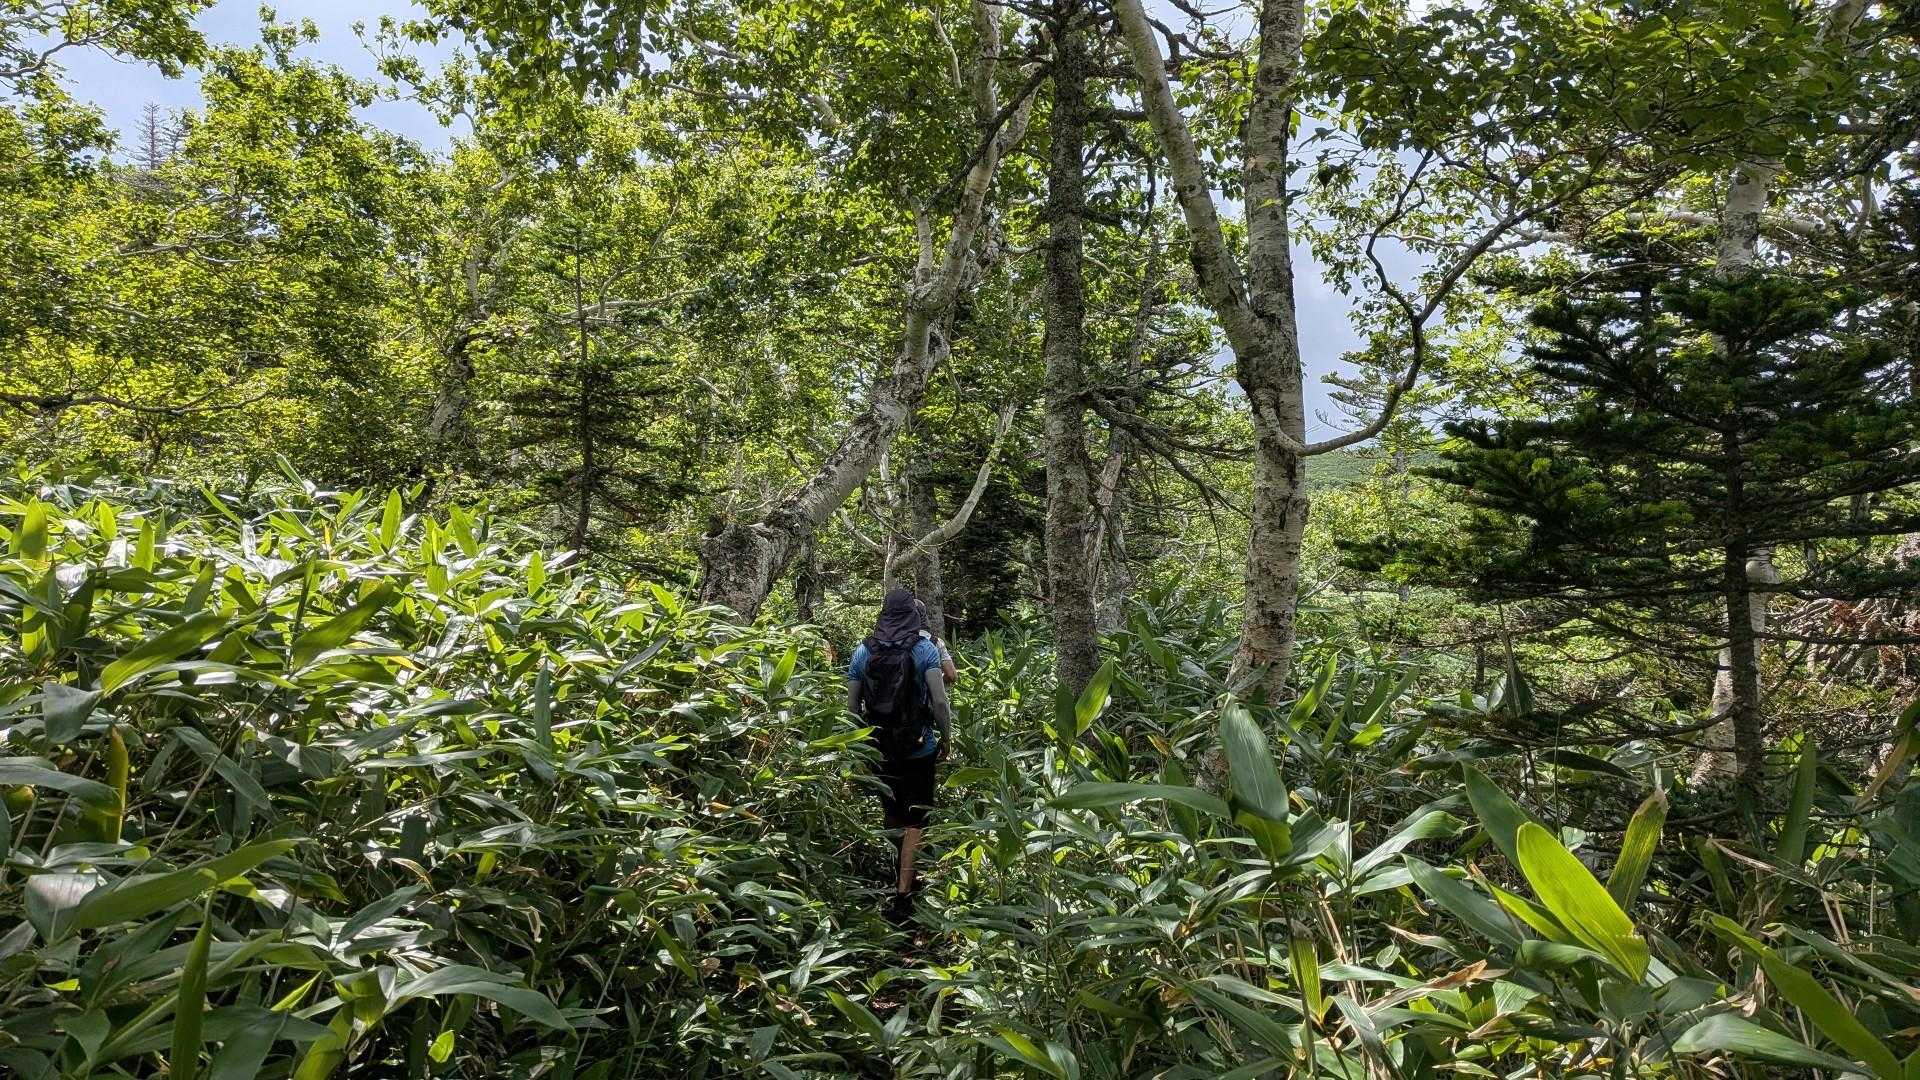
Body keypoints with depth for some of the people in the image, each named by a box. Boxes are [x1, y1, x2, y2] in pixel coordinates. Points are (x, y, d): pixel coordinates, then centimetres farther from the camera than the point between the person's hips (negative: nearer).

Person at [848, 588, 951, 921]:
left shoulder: (863, 651, 1)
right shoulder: (925, 648, -8)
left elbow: (852, 706, 4)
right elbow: (940, 700, -13)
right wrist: (947, 737, 0)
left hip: (879, 748, 3)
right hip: (919, 748, -3)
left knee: (892, 815, 19)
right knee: (915, 819, 5)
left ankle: (899, 878, 33)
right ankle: (903, 895, 1)